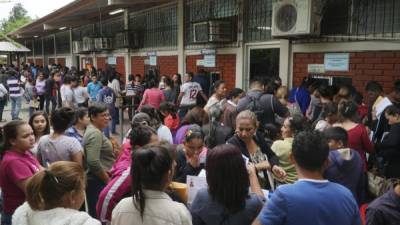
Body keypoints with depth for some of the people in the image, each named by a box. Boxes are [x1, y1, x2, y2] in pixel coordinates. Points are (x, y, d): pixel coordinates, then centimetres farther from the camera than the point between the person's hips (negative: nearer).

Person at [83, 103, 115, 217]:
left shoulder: (95, 131, 13)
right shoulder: (95, 134, -17)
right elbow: (93, 162, -27)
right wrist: (107, 179, -16)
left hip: (96, 180, 10)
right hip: (97, 182, -10)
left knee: (94, 214, 18)